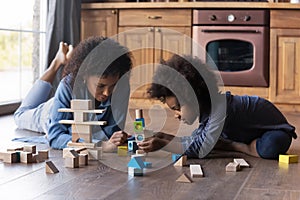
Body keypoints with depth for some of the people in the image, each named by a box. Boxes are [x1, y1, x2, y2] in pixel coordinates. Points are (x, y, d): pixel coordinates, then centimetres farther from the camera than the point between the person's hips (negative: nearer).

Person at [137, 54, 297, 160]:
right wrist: (169, 138, -15)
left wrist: (163, 145, -41)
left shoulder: (220, 106, -38)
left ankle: (248, 149, -14)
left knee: (269, 148, -41)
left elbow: (201, 149, -43)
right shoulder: (206, 105, -10)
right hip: (251, 131, 8)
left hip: (275, 131, -8)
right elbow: (199, 139, -3)